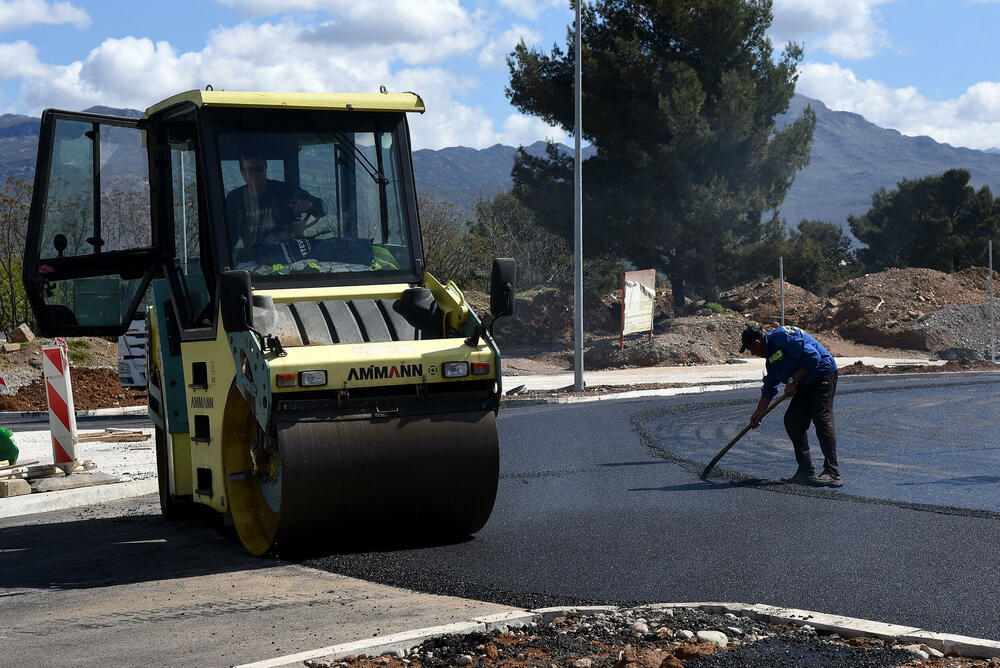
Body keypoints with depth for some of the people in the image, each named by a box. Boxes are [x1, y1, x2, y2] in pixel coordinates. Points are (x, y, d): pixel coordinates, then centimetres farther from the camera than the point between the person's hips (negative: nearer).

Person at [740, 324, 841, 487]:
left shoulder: (783, 337, -17)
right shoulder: (770, 353, 15)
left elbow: (813, 357, -24)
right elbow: (769, 387, 22)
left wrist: (793, 381, -21)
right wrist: (758, 412, 19)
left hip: (823, 374, -10)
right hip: (805, 386, 10)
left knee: (822, 419, -19)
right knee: (792, 420, 5)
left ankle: (832, 473, -24)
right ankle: (805, 471, 8)